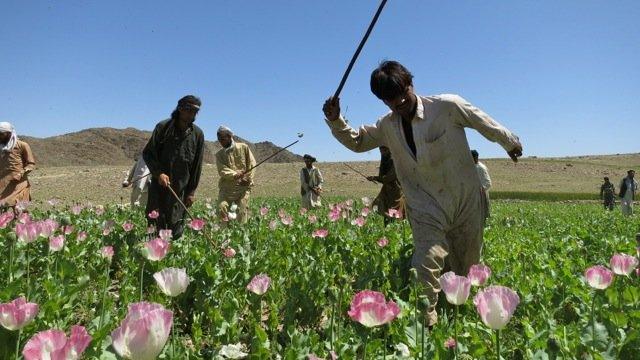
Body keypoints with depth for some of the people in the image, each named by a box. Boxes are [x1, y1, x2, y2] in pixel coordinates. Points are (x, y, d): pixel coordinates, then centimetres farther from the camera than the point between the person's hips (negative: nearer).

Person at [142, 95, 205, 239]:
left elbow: (197, 165, 4)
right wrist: (158, 173, -13)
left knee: (176, 225, 3)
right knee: (155, 223, 2)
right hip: (158, 183, 0)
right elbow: (147, 153, 1)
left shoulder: (197, 134, 0)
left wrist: (192, 191, 3)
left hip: (181, 189, 0)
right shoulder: (163, 127, -3)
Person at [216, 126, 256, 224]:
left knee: (242, 211, -3)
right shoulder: (219, 154, 8)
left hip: (243, 186, -1)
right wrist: (235, 175, -25)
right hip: (226, 187, 1)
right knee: (221, 208, -14)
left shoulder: (244, 147, 6)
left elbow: (252, 164, 3)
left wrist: (248, 178, -11)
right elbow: (222, 171, -6)